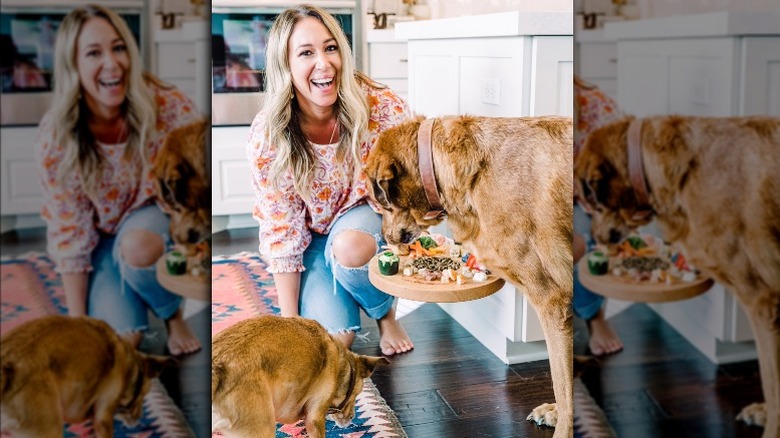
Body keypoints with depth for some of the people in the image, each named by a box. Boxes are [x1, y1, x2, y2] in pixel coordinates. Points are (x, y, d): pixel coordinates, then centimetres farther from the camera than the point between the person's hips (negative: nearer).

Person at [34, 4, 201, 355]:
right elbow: (69, 236, -13)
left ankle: (174, 315, -4)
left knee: (137, 245, -36)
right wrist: (78, 322, -12)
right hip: (104, 239, 1)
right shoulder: (56, 137, -20)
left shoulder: (169, 108, -24)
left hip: (157, 220, 0)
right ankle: (122, 295, 16)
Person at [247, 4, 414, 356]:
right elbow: (281, 234, -15)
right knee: (333, 338, -21)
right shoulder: (267, 136, -22)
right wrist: (290, 321, -13)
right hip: (312, 238, 0)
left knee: (348, 246, -35)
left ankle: (385, 313, -2)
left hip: (367, 217, 0)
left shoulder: (382, 108, -23)